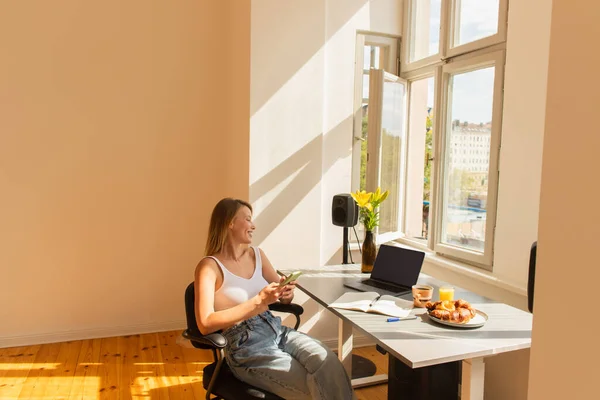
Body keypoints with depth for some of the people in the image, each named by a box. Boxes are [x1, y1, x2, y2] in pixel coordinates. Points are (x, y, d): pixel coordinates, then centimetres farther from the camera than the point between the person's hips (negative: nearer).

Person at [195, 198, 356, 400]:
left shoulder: (257, 254, 11)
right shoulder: (210, 266, -8)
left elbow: (285, 299, 17)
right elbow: (205, 324, -19)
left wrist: (287, 291, -8)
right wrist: (258, 301, -23)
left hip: (277, 331, 5)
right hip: (245, 347, -5)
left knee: (328, 362, -23)